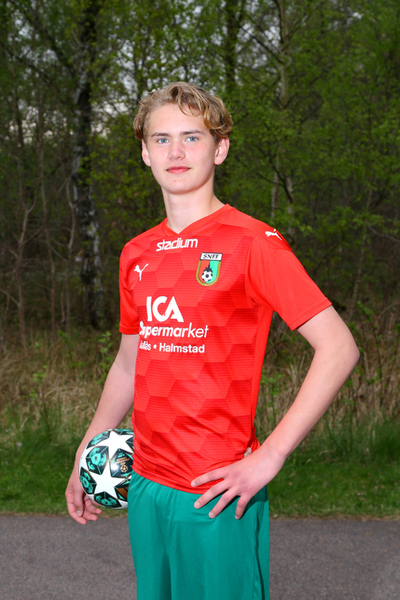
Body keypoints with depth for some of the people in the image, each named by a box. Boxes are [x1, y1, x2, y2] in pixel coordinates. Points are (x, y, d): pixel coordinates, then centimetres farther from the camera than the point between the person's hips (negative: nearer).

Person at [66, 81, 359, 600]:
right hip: (146, 485, 6)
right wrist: (86, 455, 17)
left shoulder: (252, 242, -11)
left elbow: (339, 348, -15)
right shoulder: (136, 255, 9)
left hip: (216, 493, -6)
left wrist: (269, 457, -17)